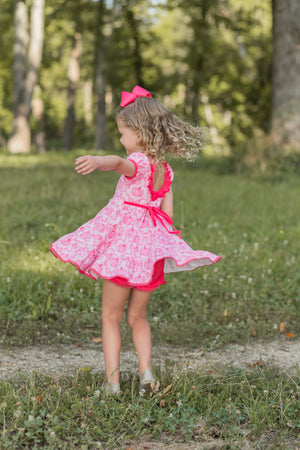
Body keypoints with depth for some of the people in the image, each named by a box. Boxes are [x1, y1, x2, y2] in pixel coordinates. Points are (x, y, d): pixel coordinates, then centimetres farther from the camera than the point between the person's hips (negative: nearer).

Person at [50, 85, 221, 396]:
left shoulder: (138, 163, -14)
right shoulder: (165, 169, 7)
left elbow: (118, 162, -39)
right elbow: (167, 213, 9)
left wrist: (96, 161, -59)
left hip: (123, 239, -6)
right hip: (151, 245, 6)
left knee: (111, 317, 7)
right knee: (137, 317, 21)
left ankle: (112, 379, 3)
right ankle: (146, 368, 5)